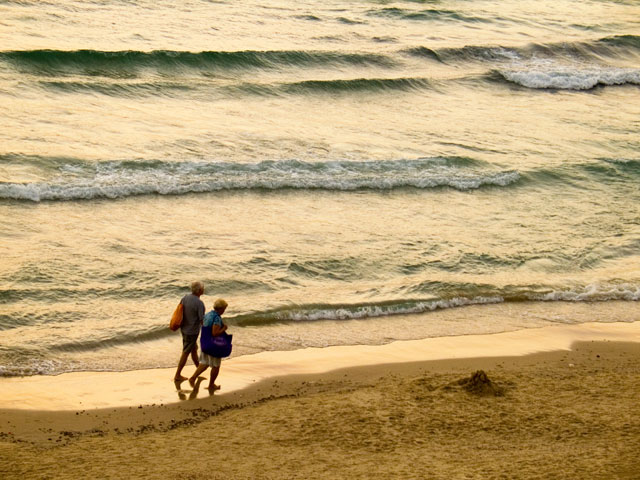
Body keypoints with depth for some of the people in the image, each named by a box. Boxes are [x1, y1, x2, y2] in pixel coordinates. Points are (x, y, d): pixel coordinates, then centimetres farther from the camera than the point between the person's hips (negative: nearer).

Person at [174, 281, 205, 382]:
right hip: (192, 331, -7)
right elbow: (202, 320, -21)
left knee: (194, 348, 25)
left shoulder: (185, 298, -4)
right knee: (186, 353, 5)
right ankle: (177, 375, 12)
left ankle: (199, 368, 43)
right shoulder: (199, 303, -26)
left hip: (184, 329, 7)